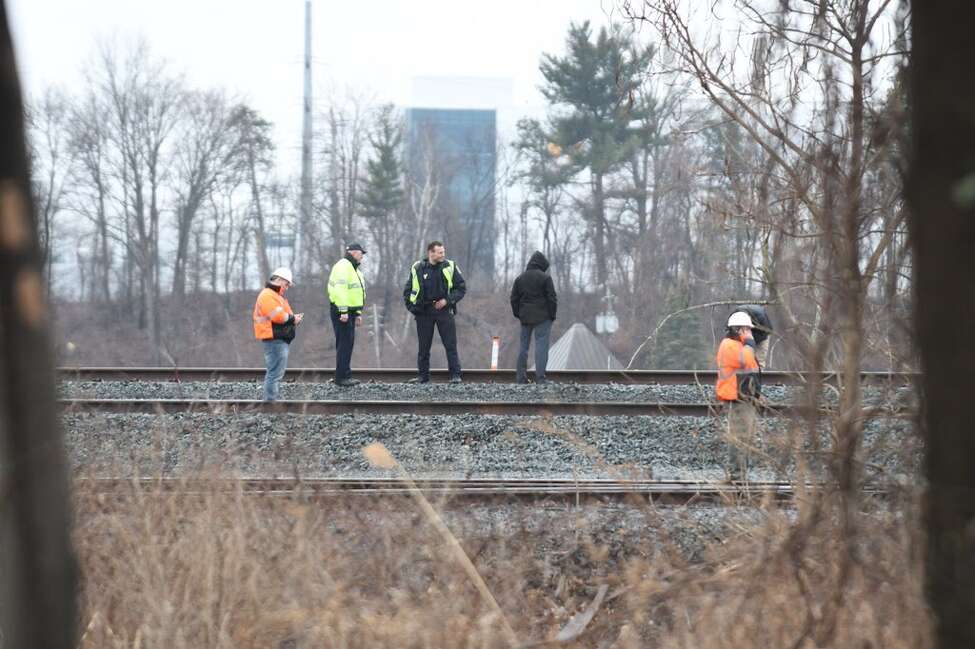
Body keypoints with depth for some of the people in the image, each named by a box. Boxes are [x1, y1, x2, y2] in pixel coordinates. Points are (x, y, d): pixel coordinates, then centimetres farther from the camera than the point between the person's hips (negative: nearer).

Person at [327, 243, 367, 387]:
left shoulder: (353, 269, 21)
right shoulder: (343, 266, -14)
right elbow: (340, 290, -23)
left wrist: (358, 313, 23)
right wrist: (343, 311, -26)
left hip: (349, 311, 11)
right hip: (342, 312, -11)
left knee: (348, 343, 13)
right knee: (344, 343, -10)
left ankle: (345, 375, 19)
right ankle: (341, 377, -8)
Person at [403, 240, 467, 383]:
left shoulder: (450, 267, 0)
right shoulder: (417, 269, 2)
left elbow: (462, 288, 3)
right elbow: (407, 291, 11)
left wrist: (447, 300, -9)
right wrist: (413, 307, -1)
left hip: (444, 310, -1)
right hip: (424, 312, 1)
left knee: (451, 345, -5)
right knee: (423, 347, 7)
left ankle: (455, 375, -4)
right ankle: (423, 376, 15)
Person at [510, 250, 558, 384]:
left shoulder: (519, 278, 9)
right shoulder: (545, 278, -7)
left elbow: (514, 299, 11)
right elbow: (552, 298, -9)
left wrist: (518, 314, 17)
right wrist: (552, 315, 0)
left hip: (525, 317, 5)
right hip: (542, 317, -5)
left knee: (524, 345, 12)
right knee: (541, 345, -5)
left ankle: (521, 377, 12)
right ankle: (540, 377, -12)